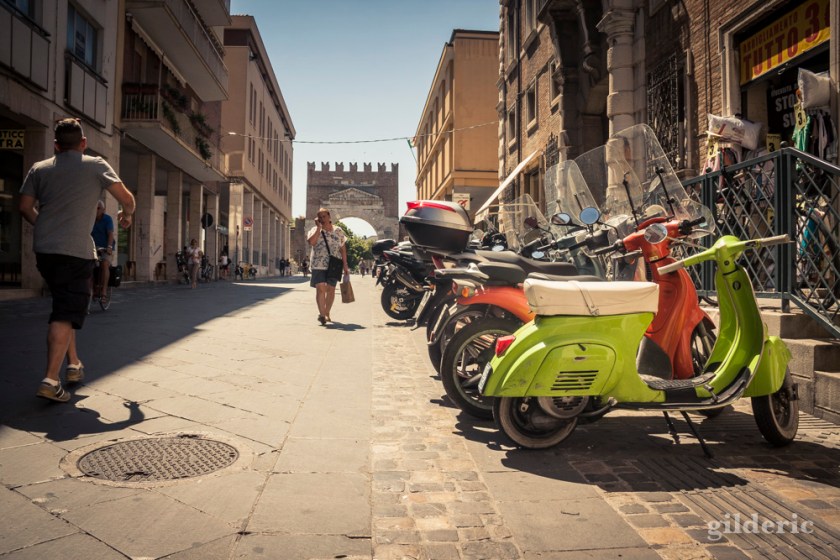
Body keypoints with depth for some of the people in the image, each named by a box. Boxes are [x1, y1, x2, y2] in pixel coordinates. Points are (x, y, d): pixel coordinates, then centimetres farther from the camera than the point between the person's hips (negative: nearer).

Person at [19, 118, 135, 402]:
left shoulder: (39, 169, 12)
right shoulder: (95, 165, 1)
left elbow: (25, 207, 9)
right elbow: (127, 199, -1)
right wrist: (126, 215, 20)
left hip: (44, 249, 5)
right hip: (75, 250, -5)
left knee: (64, 307, 21)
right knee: (66, 314, -8)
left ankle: (73, 365, 28)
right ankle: (51, 380, -17)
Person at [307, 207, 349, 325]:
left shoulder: (338, 231, 9)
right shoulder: (315, 230, 4)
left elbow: (343, 249, 11)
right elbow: (311, 242, -17)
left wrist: (345, 265, 7)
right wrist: (319, 227, -13)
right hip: (319, 265, -2)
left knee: (331, 289, 5)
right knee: (320, 288, -13)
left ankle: (327, 313, 19)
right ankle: (322, 313, -15)